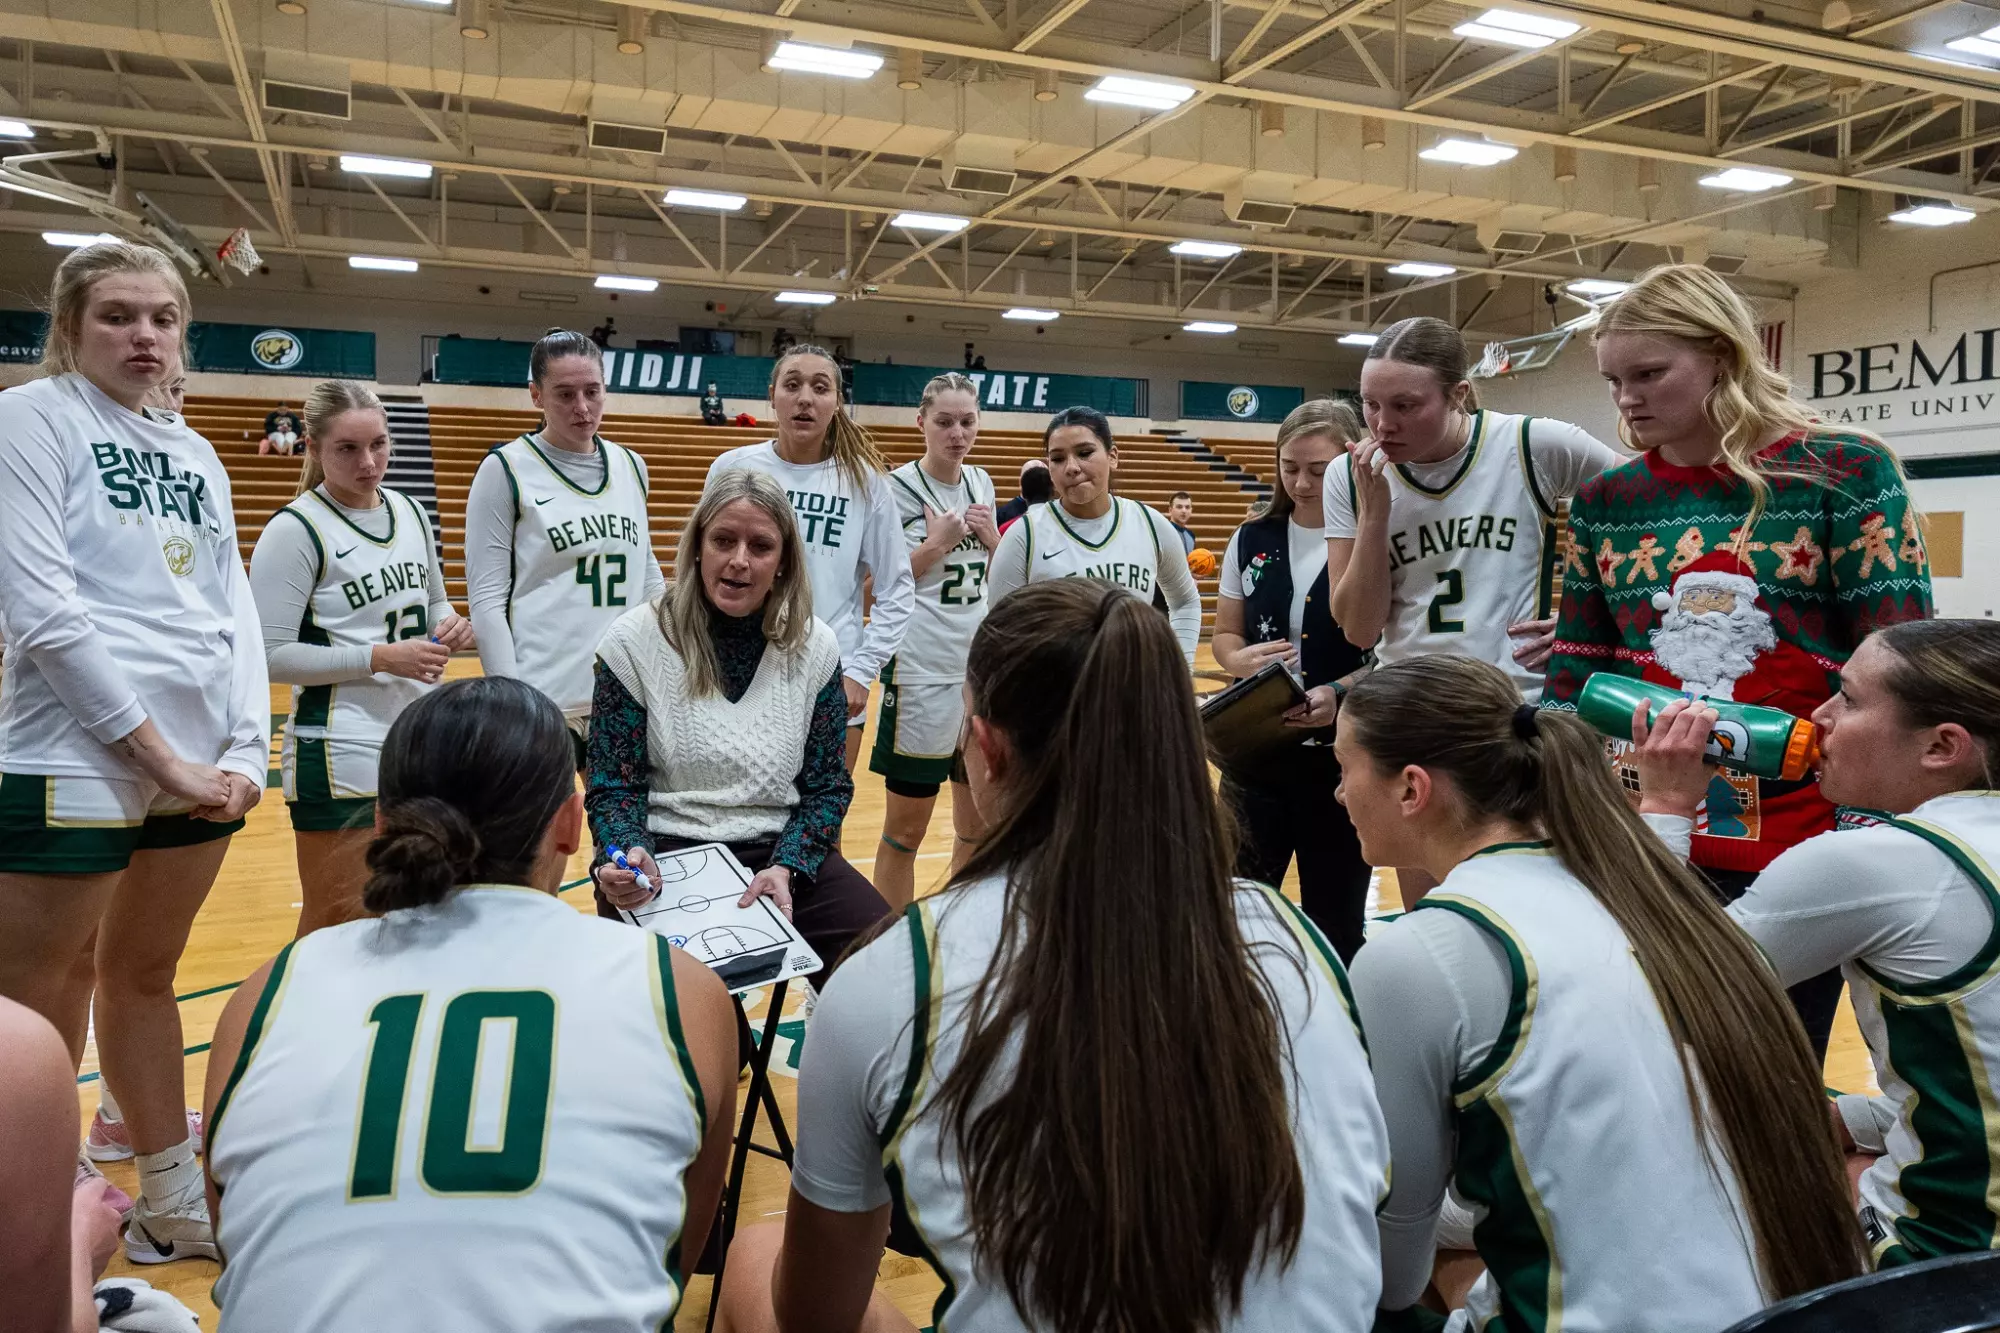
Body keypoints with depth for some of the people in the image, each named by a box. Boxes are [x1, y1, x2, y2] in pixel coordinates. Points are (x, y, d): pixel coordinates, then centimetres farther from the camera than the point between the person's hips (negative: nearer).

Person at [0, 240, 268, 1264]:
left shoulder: (195, 453, 14)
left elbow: (236, 609, 12)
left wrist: (247, 749, -2)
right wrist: (160, 756, -16)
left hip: (203, 765, 6)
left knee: (142, 972, 18)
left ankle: (173, 1205, 28)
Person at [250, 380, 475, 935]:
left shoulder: (410, 512, 9)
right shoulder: (294, 529, -11)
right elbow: (271, 654, -16)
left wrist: (448, 625, 0)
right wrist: (381, 658, -21)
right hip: (340, 760, -7)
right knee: (331, 930, 2)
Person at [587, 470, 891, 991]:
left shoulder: (815, 646, 2)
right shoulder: (634, 641, -4)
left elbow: (827, 786, 5)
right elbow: (613, 788, -1)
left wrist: (786, 867, -12)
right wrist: (630, 856, -22)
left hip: (783, 853, 3)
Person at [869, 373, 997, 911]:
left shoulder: (981, 483, 8)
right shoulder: (896, 488, -7)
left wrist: (991, 538, -1)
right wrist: (936, 544, -17)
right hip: (921, 671, -5)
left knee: (979, 825, 12)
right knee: (906, 828, 4)